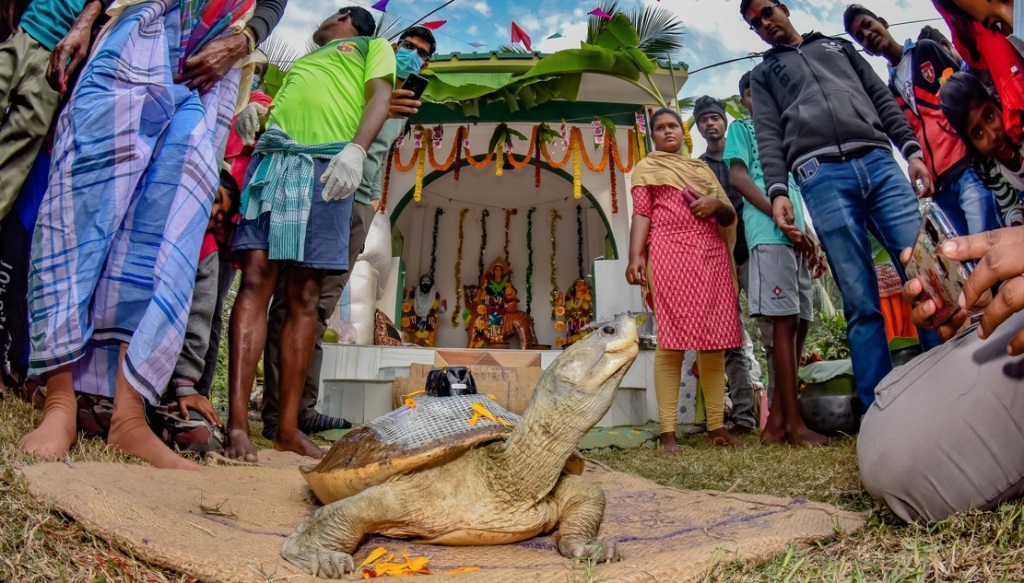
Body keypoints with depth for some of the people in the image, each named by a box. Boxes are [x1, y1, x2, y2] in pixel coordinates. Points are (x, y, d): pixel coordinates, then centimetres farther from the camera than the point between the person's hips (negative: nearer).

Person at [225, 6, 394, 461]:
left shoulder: (374, 46, 24)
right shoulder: (301, 61, 37)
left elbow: (379, 98, 7)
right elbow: (276, 97, 29)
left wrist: (355, 149, -13)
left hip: (327, 167, -3)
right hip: (272, 159, 4)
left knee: (304, 296, -6)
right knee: (256, 280, -12)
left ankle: (287, 426, -2)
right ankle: (237, 421, -15)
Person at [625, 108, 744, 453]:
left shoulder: (702, 169, 27)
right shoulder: (647, 168, 16)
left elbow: (730, 216, 20)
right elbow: (641, 215, 1)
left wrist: (716, 203, -3)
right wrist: (635, 256, -15)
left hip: (712, 256, 5)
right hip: (671, 254, -4)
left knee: (714, 341, -2)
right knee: (671, 339, -13)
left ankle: (717, 426, 2)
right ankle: (668, 431, -14)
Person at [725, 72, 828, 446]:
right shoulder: (741, 128, 14)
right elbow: (738, 177, -2)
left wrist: (805, 232, 9)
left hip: (793, 238, 7)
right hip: (768, 236, -7)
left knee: (798, 324, 1)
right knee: (784, 322, -14)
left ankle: (776, 423, 3)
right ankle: (794, 423, -13)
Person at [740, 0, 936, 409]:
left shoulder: (838, 46, 31)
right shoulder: (764, 74, 25)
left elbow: (883, 100, 23)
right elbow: (768, 136, 9)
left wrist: (912, 149, 8)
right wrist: (777, 190, -7)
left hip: (879, 163, 3)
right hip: (822, 177, -2)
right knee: (861, 302, -9)